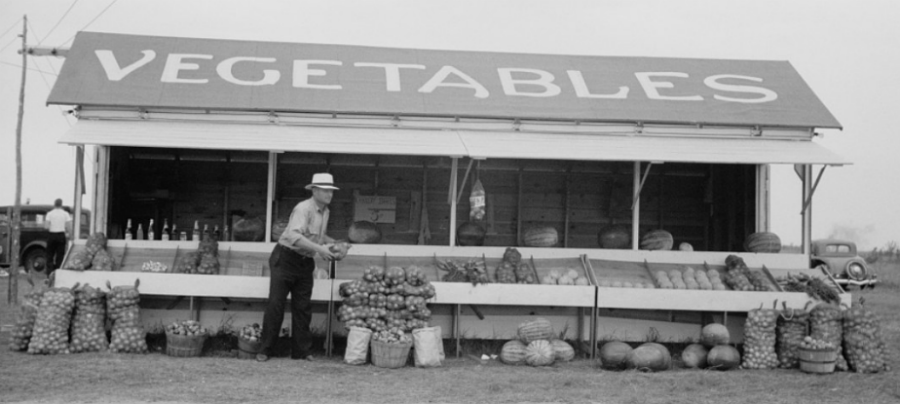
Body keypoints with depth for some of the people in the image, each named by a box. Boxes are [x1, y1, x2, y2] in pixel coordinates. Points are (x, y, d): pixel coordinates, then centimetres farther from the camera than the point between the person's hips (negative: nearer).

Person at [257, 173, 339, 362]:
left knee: (303, 307, 7)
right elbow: (294, 236, -32)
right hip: (286, 259, -7)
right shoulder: (303, 208, -19)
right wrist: (319, 249, -35)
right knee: (275, 304, -4)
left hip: (305, 262, 7)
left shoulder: (325, 211, 8)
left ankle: (302, 350, 13)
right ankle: (264, 350, 3)